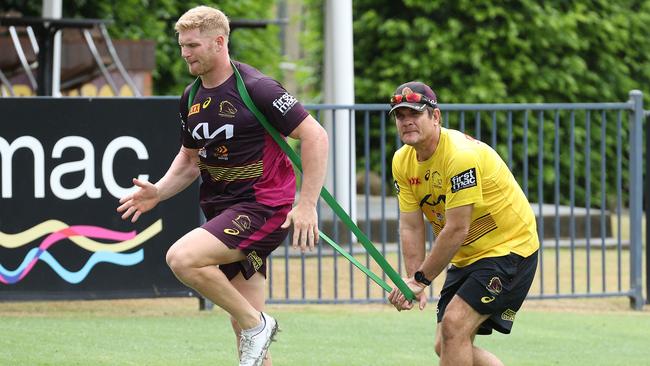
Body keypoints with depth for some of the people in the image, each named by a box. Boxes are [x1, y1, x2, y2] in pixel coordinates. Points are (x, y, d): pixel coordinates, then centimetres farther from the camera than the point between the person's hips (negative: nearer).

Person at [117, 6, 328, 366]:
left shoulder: (257, 88, -14)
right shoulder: (191, 99, 9)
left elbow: (315, 136, -14)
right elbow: (190, 159, 23)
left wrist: (306, 204, -18)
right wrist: (157, 193, 4)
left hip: (263, 206, -8)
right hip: (221, 210, 8)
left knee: (182, 258, -27)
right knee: (244, 328, 6)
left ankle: (256, 323, -11)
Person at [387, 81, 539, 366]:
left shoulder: (461, 155, -26)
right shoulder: (403, 162, -2)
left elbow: (456, 230, -26)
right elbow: (411, 228, -1)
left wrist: (421, 279, -20)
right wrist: (414, 282, -13)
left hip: (509, 246, -9)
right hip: (467, 256, 9)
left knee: (454, 325, -22)